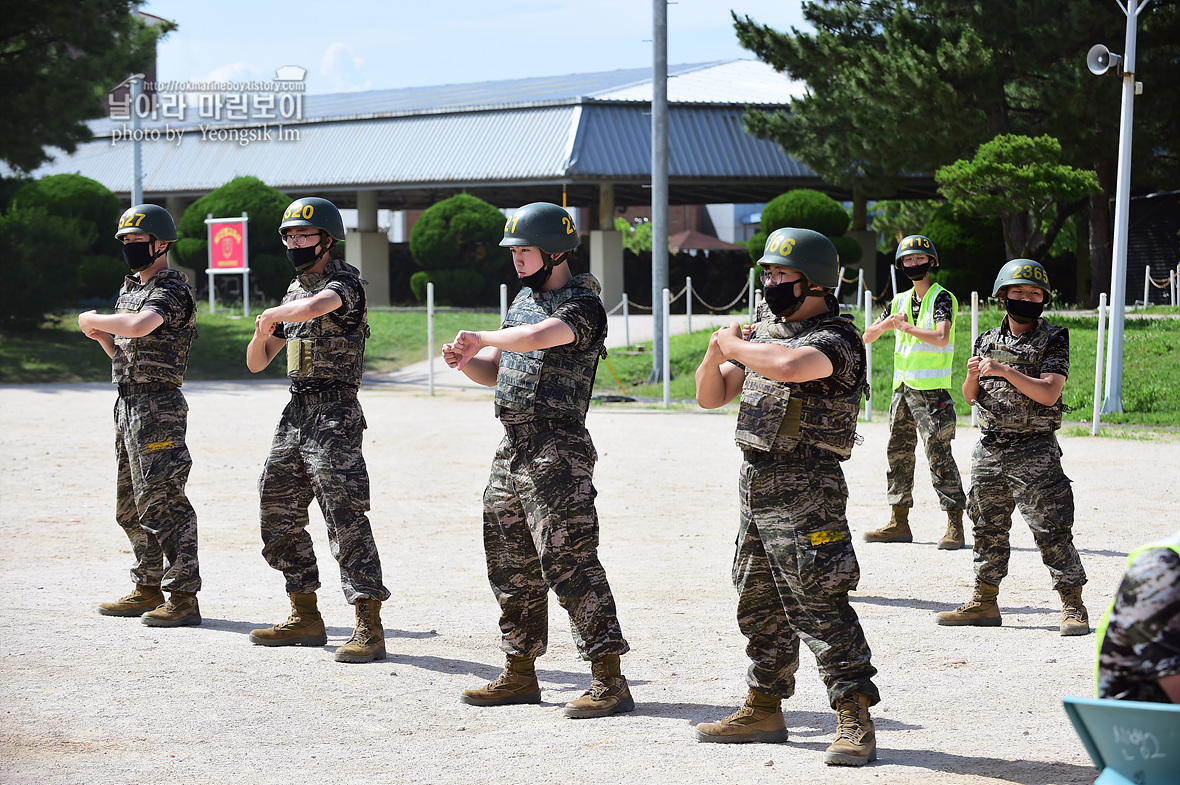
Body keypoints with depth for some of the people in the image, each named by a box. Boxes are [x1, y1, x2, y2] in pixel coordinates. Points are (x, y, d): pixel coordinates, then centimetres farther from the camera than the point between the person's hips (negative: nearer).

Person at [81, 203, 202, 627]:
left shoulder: (171, 291, -12)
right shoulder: (131, 288, 18)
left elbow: (138, 326, -32)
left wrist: (93, 319, -16)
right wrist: (100, 335, 4)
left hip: (157, 406, -10)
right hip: (128, 403, 10)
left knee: (163, 503, -11)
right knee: (132, 506, 14)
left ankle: (183, 598, -9)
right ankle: (148, 589, 23)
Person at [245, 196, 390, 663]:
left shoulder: (344, 282, -9)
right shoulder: (294, 290, 17)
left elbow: (312, 307, -34)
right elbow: (256, 363, 20)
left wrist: (271, 313, -14)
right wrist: (262, 331, -2)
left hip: (334, 416, -9)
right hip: (295, 414, 9)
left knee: (345, 518, -13)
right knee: (279, 518, 12)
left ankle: (369, 628, -13)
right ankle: (305, 619, 22)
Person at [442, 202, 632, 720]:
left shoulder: (582, 306, -11)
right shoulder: (524, 299, 17)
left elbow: (536, 337, -30)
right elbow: (493, 371, 21)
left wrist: (481, 338, -16)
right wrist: (465, 359, 1)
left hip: (557, 453, -9)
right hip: (512, 448, 9)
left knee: (569, 561, -12)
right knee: (511, 565, 14)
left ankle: (609, 681, -10)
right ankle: (520, 674, 24)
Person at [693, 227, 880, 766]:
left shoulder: (835, 339, -12)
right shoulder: (765, 330, 15)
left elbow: (789, 365, -35)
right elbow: (711, 397, 18)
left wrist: (734, 344, -18)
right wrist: (716, 353, -3)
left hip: (806, 493, -9)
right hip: (755, 482, 9)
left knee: (819, 603, -11)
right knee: (759, 604, 16)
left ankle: (855, 720, -8)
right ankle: (764, 710, 27)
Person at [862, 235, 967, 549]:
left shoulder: (942, 298, -5)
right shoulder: (900, 301, 16)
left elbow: (941, 337, -21)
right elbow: (868, 336, 13)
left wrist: (907, 327, -17)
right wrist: (886, 324, -7)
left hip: (931, 390, -8)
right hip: (903, 388, 8)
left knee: (939, 455, -10)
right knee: (898, 453, 9)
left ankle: (955, 526, -10)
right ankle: (899, 523, 16)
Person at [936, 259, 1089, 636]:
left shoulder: (1053, 341, -4)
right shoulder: (987, 340, 11)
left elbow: (1048, 393, -17)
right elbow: (970, 396, 15)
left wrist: (1006, 371, -24)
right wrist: (973, 376, -7)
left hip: (1035, 452, -5)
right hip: (989, 449, 5)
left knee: (1052, 530, -7)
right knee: (988, 529, 12)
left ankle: (1073, 607, -2)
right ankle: (984, 602, 21)